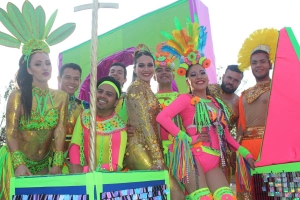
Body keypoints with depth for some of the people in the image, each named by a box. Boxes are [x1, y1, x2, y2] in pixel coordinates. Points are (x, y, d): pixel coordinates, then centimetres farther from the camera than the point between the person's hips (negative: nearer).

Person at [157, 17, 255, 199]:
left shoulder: (215, 103, 17)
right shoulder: (186, 99, -2)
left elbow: (226, 134, 17)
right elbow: (162, 117, -17)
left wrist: (245, 152, 11)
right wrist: (184, 138, -15)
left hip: (213, 161, 6)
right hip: (193, 157, -5)